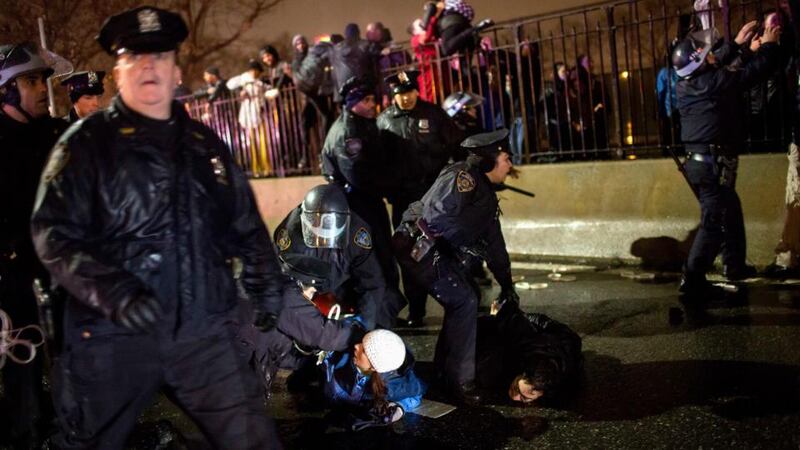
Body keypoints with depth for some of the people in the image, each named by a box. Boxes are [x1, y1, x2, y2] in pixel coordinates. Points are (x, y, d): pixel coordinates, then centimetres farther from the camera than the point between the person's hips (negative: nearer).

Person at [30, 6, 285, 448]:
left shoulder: (205, 143, 14)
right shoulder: (87, 142, -1)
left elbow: (245, 224, 21)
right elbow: (53, 233, -10)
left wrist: (264, 282, 11)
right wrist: (112, 291, -23)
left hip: (204, 331, 3)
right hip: (113, 335, -3)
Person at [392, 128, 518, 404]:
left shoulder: (487, 196, 18)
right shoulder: (463, 177, -13)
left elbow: (495, 244, 22)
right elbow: (438, 215, -26)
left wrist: (507, 285, 23)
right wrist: (471, 246, -17)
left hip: (439, 253, 10)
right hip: (418, 247, -10)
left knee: (464, 302, 12)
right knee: (464, 302, -14)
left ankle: (443, 371, 25)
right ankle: (459, 382, -9)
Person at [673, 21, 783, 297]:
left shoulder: (685, 85, 7)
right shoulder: (715, 82, -14)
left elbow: (715, 66, 26)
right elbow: (757, 69, -5)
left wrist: (737, 43, 30)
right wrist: (769, 44, 13)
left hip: (698, 162, 9)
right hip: (714, 165, -9)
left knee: (731, 213, 23)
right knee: (714, 224, -6)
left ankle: (735, 265, 35)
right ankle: (692, 280, -7)